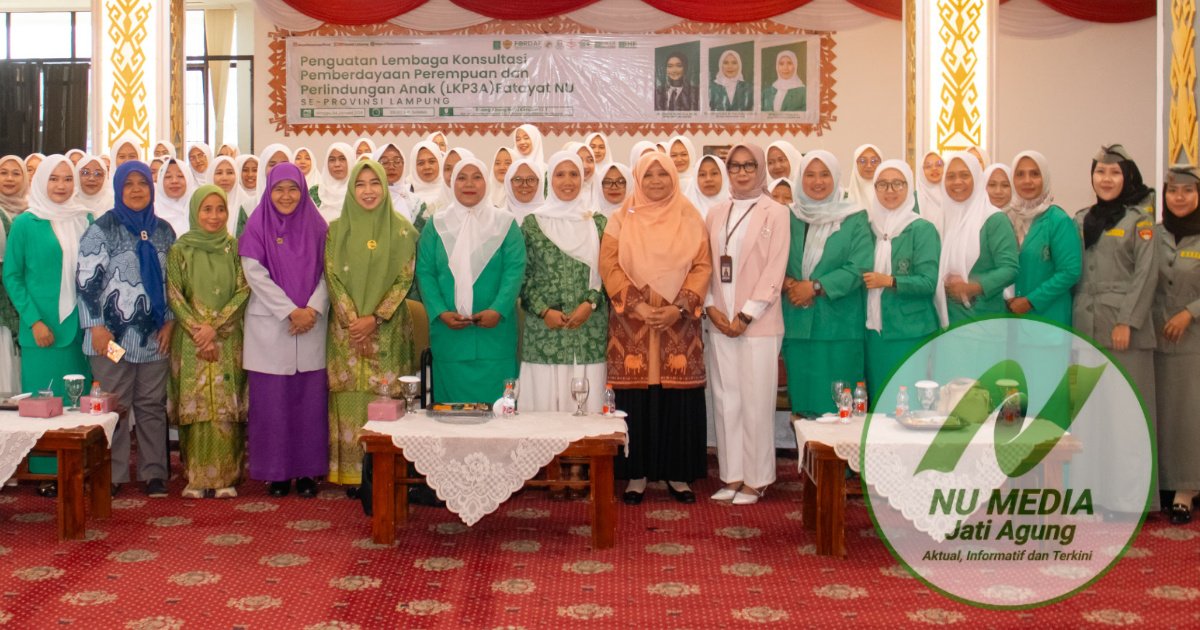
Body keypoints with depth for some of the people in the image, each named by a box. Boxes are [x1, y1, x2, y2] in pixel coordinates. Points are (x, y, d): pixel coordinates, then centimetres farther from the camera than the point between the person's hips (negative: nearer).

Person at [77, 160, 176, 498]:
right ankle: (111, 475, 10)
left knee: (152, 405, 8)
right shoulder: (102, 229, -1)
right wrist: (96, 326, -12)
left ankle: (154, 473, 15)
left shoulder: (163, 230, 11)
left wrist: (170, 321, 5)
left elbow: (173, 280, 15)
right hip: (113, 333, -3)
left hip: (154, 334, 4)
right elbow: (87, 279, -6)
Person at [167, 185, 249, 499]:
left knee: (226, 408, -1)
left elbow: (244, 291, -1)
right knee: (195, 406, 0)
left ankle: (225, 476, 5)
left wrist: (214, 326, -11)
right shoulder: (180, 249, 4)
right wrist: (198, 331, -12)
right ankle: (196, 477, 6)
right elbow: (174, 295, -1)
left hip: (228, 341, 0)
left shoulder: (235, 248, 6)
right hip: (191, 341, 0)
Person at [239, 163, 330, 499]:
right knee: (271, 400, 0)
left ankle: (308, 471, 10)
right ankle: (277, 472, 9)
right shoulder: (256, 227, 2)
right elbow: (256, 275, -5)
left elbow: (327, 273, 5)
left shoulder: (316, 226, 8)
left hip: (311, 326, 1)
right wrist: (291, 312, -12)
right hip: (270, 326, -1)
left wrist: (312, 310, -10)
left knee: (309, 398, 1)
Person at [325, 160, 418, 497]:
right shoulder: (337, 229, 5)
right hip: (346, 329, 1)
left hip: (388, 330, -1)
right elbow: (333, 278, 1)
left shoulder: (402, 229, 1)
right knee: (350, 400, 1)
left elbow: (404, 280, -3)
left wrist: (374, 318, -12)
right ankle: (352, 473, 8)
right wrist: (352, 321, -10)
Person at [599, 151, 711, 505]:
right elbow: (609, 265, -1)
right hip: (632, 323, 0)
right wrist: (637, 306, -13)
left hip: (679, 323, 1)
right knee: (635, 398, -1)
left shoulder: (690, 219, 8)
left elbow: (702, 266, 1)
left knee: (679, 396, 1)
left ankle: (678, 473, 11)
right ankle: (637, 473, 9)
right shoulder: (622, 218, 6)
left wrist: (679, 307, -12)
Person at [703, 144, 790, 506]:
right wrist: (712, 307, -4)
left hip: (757, 323, -4)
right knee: (726, 400, 6)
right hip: (721, 322, 4)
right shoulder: (716, 214, 12)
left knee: (756, 401, -2)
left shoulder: (775, 213, -1)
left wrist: (746, 316, -11)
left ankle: (756, 479, 8)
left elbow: (774, 270, -7)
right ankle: (732, 476, 15)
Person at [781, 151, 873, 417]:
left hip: (839, 324, -2)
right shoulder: (789, 218, 10)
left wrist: (815, 287, -14)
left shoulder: (855, 219, 2)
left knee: (837, 405, -1)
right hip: (797, 323, 3)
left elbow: (859, 267, -9)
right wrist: (788, 283, -15)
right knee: (802, 400, 5)